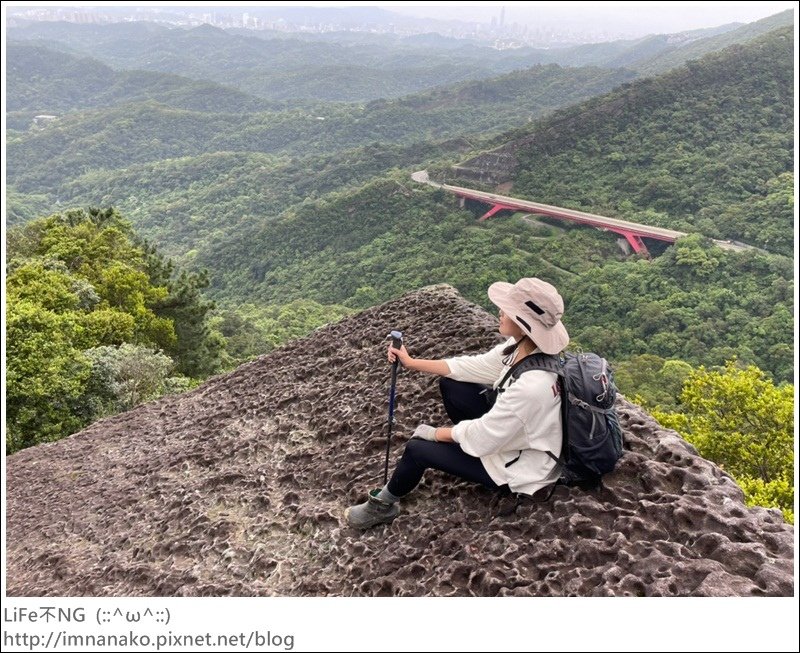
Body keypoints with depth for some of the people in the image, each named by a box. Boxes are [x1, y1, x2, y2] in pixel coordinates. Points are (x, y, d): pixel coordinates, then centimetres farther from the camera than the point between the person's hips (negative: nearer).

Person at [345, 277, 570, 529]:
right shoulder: (524, 346, -15)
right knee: (450, 384, 8)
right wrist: (411, 362, 1)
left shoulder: (531, 386, -40)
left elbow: (482, 439, -27)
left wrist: (435, 434, -10)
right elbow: (473, 367, -1)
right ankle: (461, 436, 30)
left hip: (518, 464, -8)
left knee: (417, 449, -6)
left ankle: (383, 506, 21)